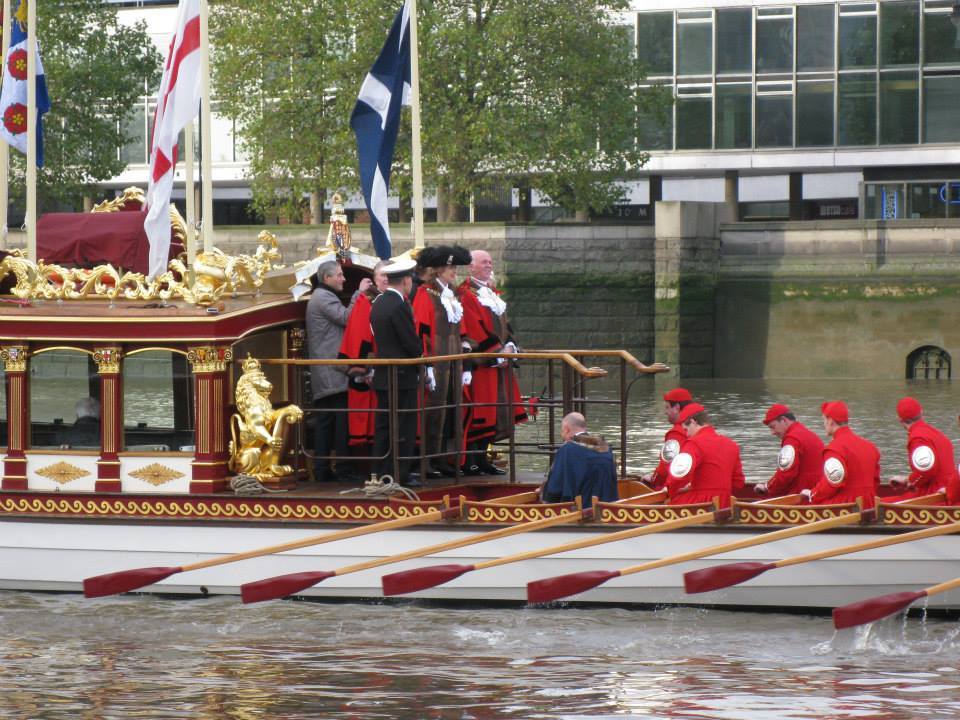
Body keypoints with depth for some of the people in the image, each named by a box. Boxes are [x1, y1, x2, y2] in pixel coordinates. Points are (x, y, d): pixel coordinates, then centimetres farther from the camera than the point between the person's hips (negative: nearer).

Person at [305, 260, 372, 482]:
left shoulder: (320, 297, 24)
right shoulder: (324, 298, -9)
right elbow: (346, 318, -19)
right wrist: (359, 293, -12)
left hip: (322, 375, 10)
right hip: (333, 371, -10)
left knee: (324, 420, 7)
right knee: (342, 420, -9)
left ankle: (322, 468, 5)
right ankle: (343, 468, -10)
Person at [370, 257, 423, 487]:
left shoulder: (378, 303, 10)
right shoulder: (399, 306, -17)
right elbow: (412, 342, -18)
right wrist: (421, 356, 3)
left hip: (382, 375, 9)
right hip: (403, 375, -9)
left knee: (383, 427, 10)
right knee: (404, 428, -3)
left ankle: (383, 473, 13)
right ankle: (401, 475, -2)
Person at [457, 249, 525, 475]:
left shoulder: (493, 293, 19)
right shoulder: (466, 294, -9)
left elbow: (503, 322, 18)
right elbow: (473, 329, -16)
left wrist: (509, 345, 0)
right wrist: (496, 351, -18)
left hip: (499, 361, 9)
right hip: (479, 363, -9)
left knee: (492, 414, 9)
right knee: (476, 412, -10)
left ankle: (481, 459, 14)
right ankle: (470, 461, -9)